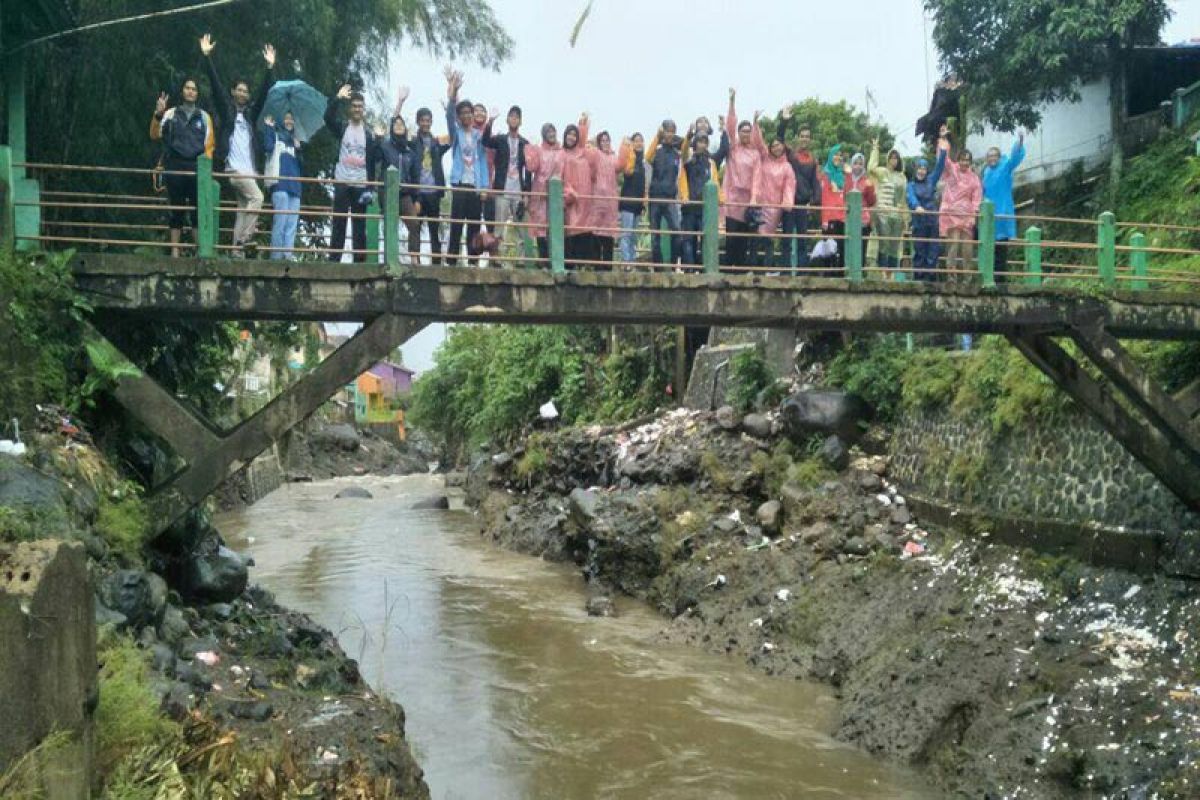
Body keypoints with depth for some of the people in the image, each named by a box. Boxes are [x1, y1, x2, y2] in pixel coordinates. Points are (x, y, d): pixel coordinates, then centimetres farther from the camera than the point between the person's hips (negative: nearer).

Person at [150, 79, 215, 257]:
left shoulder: (204, 116, 14)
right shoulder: (170, 113, 9)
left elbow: (210, 143, 12)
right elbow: (155, 135, -1)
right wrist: (158, 115, -16)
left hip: (196, 167, 1)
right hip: (175, 166, -1)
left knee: (198, 209, -3)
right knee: (176, 209, 1)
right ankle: (175, 250, 2)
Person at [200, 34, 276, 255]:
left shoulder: (251, 112, 17)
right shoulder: (226, 109, 7)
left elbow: (265, 93, 14)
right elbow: (215, 84, 0)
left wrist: (270, 67, 6)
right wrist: (207, 57, -6)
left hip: (250, 169, 6)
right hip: (234, 168, -5)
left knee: (243, 209, 2)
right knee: (256, 196, -22)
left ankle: (237, 249, 2)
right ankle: (244, 236, -18)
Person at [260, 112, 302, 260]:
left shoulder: (295, 141, 27)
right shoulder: (275, 135, 12)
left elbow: (301, 167, 24)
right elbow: (268, 147, -11)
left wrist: (299, 149, 10)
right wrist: (268, 127, -5)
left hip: (295, 187, 6)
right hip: (280, 185, -6)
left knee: (292, 225, -1)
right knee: (280, 222, -15)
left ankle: (288, 257, -3)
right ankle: (276, 257, -16)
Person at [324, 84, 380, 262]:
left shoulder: (369, 132, 9)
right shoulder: (342, 126, 7)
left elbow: (375, 158, 5)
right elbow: (328, 117, -13)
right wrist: (338, 98, -24)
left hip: (361, 184, 1)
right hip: (342, 182, -1)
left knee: (359, 225, 3)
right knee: (338, 224, -1)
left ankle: (360, 260, 6)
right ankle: (333, 260, -1)